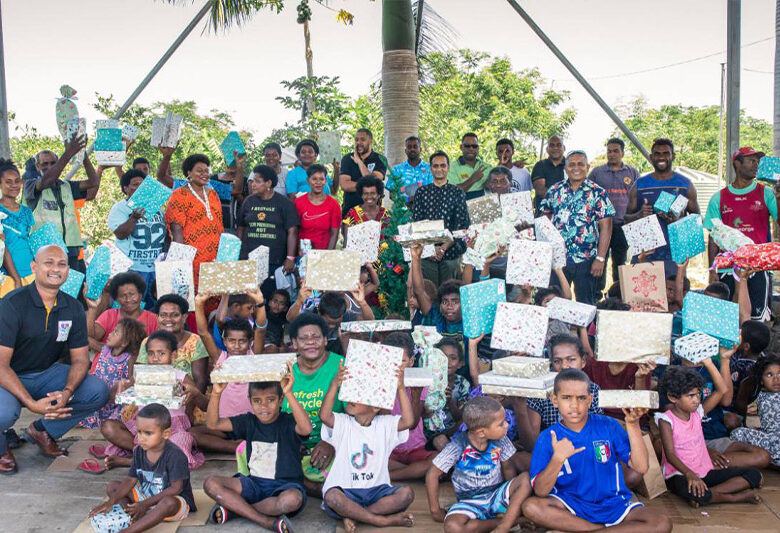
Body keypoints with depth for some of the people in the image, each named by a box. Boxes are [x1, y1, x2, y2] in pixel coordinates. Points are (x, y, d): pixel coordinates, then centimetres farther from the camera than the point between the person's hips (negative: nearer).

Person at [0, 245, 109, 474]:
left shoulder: (73, 308, -3)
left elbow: (80, 359, 0)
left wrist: (67, 392, -22)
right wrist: (32, 403, -32)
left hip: (46, 374, 5)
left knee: (98, 391, -15)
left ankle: (41, 430, 8)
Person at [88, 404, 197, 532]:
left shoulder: (174, 455, -23)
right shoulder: (139, 451, -2)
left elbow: (176, 488, -23)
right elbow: (131, 480, 0)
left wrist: (146, 504, -25)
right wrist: (112, 501, -15)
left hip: (175, 500, -7)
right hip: (146, 495, 7)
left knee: (168, 503, -42)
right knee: (112, 486, 1)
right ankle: (132, 516, -21)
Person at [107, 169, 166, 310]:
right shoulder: (119, 208, 0)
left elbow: (165, 233, 23)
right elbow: (120, 234, -13)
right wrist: (134, 218, -26)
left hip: (157, 267, 5)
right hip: (133, 267, -5)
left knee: (156, 307, 7)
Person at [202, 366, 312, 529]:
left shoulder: (288, 422, -8)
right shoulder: (249, 422, 8)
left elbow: (306, 429, -33)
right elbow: (213, 424, 2)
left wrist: (289, 394, -38)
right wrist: (216, 393, -14)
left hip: (285, 485, -4)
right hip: (255, 483, 4)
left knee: (292, 499, -39)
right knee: (211, 484, -16)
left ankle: (233, 507, -17)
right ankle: (267, 521, -24)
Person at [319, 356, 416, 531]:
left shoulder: (384, 425, 8)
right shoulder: (343, 423, 4)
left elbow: (408, 421, -10)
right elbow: (324, 416, -18)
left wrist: (400, 388, -15)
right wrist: (335, 384, -25)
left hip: (376, 490, 2)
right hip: (346, 491, -2)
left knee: (406, 493, -24)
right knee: (332, 496, -36)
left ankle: (352, 515, -23)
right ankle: (383, 520, -26)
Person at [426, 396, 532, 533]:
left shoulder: (500, 440, -8)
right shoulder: (458, 447, -19)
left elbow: (507, 468, 8)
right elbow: (433, 475, -11)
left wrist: (513, 493, 0)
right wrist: (435, 510, -6)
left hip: (497, 495, 3)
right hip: (470, 501, -2)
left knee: (526, 477, -24)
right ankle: (511, 521, -20)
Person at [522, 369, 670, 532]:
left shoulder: (608, 426, -3)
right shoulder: (548, 438, -6)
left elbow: (641, 467, -11)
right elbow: (540, 491, -14)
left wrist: (632, 425, -20)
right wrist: (558, 459, -29)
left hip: (613, 503, 1)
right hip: (571, 506, -1)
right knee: (531, 507, -29)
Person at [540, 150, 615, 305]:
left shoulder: (598, 193, -1)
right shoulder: (555, 191, 6)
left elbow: (605, 227, -4)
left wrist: (600, 258, -11)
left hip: (585, 259, -2)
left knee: (586, 304, 7)